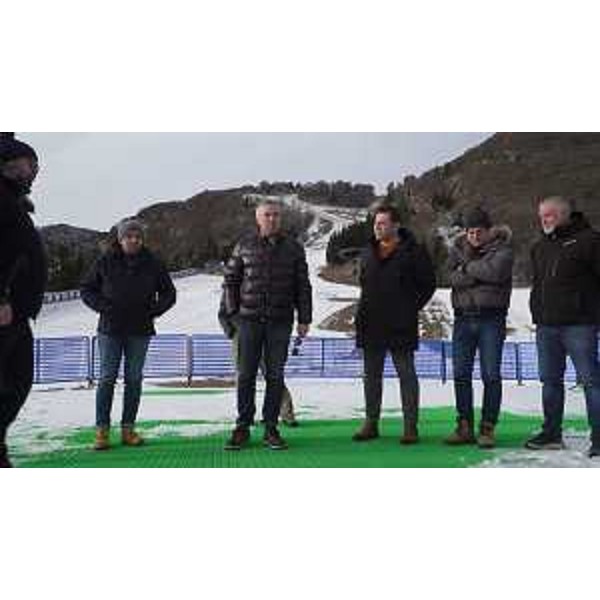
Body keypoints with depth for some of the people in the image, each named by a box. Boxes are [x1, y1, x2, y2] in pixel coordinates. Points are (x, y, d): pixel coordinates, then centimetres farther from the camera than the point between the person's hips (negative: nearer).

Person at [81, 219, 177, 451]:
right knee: (107, 379, -3)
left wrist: (153, 311, -1)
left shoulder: (152, 264, 6)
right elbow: (87, 290, 10)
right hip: (110, 329, -1)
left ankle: (128, 428, 12)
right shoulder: (105, 262, 2)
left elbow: (169, 294, 14)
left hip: (140, 331, 2)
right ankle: (102, 431, 2)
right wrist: (102, 306, -6)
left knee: (134, 379, 4)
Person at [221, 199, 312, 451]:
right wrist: (232, 312, 1)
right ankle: (242, 428, 11)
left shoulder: (293, 248, 6)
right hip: (249, 320, 0)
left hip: (280, 322, 0)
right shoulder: (244, 246, 5)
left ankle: (271, 429, 12)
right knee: (246, 376, 3)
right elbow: (230, 279, 9)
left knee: (275, 376, 4)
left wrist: (304, 319, 2)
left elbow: (303, 286, 7)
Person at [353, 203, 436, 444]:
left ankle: (411, 427, 7)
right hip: (370, 325, 5)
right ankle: (371, 423, 19)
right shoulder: (368, 252, 12)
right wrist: (369, 307, 13)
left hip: (400, 325, -5)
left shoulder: (412, 251, -4)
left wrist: (411, 307, -2)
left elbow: (428, 283, 1)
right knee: (371, 375, 10)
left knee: (406, 374, 2)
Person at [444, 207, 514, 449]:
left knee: (491, 375, -1)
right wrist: (481, 271, -13)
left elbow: (496, 271, -20)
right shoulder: (459, 247, 10)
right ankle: (465, 427, 14)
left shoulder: (502, 248, 0)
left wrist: (468, 268, -7)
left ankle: (488, 428, 7)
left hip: (491, 318, -4)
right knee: (461, 374, 5)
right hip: (463, 317, 4)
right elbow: (454, 277, -5)